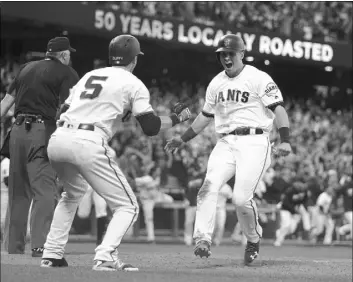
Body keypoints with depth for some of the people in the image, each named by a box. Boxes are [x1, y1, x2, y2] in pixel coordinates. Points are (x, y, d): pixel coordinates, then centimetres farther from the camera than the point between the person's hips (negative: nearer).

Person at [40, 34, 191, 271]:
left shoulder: (89, 75, 25)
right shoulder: (133, 84, 8)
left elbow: (63, 111, 22)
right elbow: (151, 127, 1)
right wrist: (176, 118, 17)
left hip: (57, 139, 7)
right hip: (88, 145, -7)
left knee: (73, 193, 34)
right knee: (127, 206, 4)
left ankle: (52, 254, 26)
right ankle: (106, 257, -18)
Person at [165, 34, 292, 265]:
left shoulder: (258, 78, -3)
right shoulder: (216, 83, 17)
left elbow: (278, 108, -10)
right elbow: (206, 116, 28)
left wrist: (285, 140, -23)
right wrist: (182, 139, 23)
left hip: (254, 143, -6)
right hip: (225, 144, 6)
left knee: (242, 198, -15)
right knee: (209, 188, -17)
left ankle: (254, 240, 11)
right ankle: (203, 239, -23)